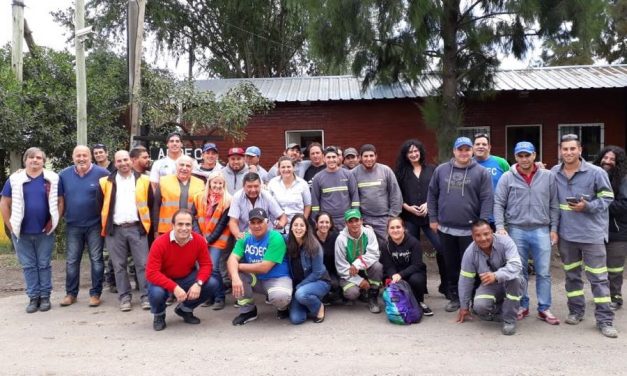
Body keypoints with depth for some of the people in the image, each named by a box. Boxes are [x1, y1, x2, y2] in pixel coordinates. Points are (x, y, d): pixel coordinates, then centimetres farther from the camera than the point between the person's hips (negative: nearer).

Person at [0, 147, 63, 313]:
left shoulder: (52, 179, 0)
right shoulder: (15, 179, 0)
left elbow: (60, 201, 3)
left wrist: (53, 222, -4)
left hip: (44, 231, -1)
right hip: (22, 232, 1)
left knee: (44, 264, 6)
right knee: (28, 266, 8)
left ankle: (45, 297, 16)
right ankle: (33, 297, 18)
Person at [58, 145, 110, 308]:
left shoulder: (102, 173, -8)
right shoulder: (64, 174, 2)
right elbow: (59, 197, 12)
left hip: (95, 224, -3)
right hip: (73, 225, 3)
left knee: (96, 259, 4)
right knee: (71, 261, 10)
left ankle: (96, 293, 13)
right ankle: (71, 293, 22)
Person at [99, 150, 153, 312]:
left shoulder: (143, 180, 4)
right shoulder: (106, 182, 6)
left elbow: (150, 203, 8)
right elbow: (99, 205, 10)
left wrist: (146, 222, 5)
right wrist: (105, 225, 9)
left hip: (137, 228, -1)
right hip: (115, 230, 1)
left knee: (142, 263, 0)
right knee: (119, 265, 7)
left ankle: (146, 296, 6)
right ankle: (124, 297, 16)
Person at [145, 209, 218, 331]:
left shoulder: (199, 240, -17)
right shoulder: (160, 243, -26)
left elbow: (206, 264, -10)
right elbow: (151, 273, -28)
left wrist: (198, 283, -30)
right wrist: (174, 287, -37)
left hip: (187, 278, 3)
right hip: (164, 280, -3)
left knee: (212, 284, -18)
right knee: (156, 293, -36)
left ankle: (185, 309, 11)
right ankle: (159, 315, 6)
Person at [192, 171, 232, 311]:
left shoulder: (227, 201, -5)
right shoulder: (199, 197, 5)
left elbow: (223, 224, -7)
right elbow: (193, 217, 3)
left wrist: (209, 239, -10)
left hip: (217, 239, -4)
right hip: (201, 238, 4)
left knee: (213, 268, -11)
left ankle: (219, 298, 2)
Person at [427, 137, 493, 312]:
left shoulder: (481, 172, -2)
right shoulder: (441, 170, 5)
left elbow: (487, 200, -6)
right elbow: (432, 195, 10)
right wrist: (433, 219, 6)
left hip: (470, 230, -3)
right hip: (446, 228, 3)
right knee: (451, 265, 13)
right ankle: (454, 297, 26)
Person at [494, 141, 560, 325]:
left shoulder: (548, 177, 3)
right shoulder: (507, 178, -1)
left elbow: (554, 205, 6)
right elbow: (498, 204, -1)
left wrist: (554, 229, 3)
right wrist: (500, 226, -10)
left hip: (541, 231, 1)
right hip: (516, 230, 0)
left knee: (543, 272, 4)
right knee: (519, 272, 10)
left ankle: (544, 309, 16)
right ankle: (522, 306, 23)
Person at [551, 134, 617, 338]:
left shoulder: (596, 172, -8)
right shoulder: (553, 173, 0)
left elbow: (607, 198, -1)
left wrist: (588, 206, -17)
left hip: (592, 233, -3)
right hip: (566, 233, 3)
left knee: (598, 277, 1)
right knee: (572, 275, 15)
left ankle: (605, 320, 10)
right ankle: (576, 311, 29)